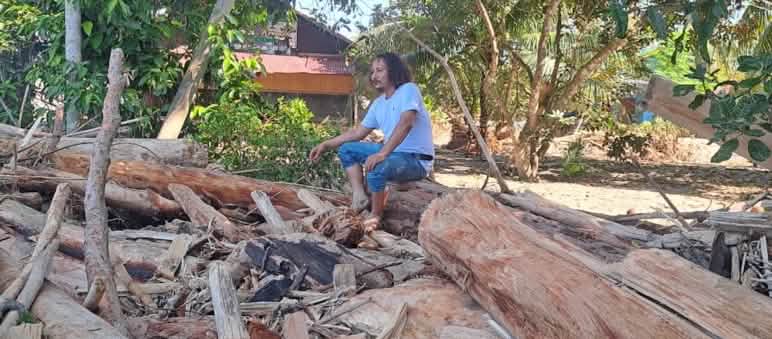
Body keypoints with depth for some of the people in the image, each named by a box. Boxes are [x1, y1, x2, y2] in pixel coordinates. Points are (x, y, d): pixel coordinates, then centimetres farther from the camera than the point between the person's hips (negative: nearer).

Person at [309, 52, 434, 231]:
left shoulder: (408, 90, -14)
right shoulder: (378, 104, 11)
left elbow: (406, 123, -30)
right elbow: (358, 132, 18)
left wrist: (382, 153, -40)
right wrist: (326, 145, 11)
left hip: (417, 160, -9)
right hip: (393, 153, 9)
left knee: (375, 168, -36)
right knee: (346, 150, 8)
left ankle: (375, 216, -12)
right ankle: (360, 198, -6)